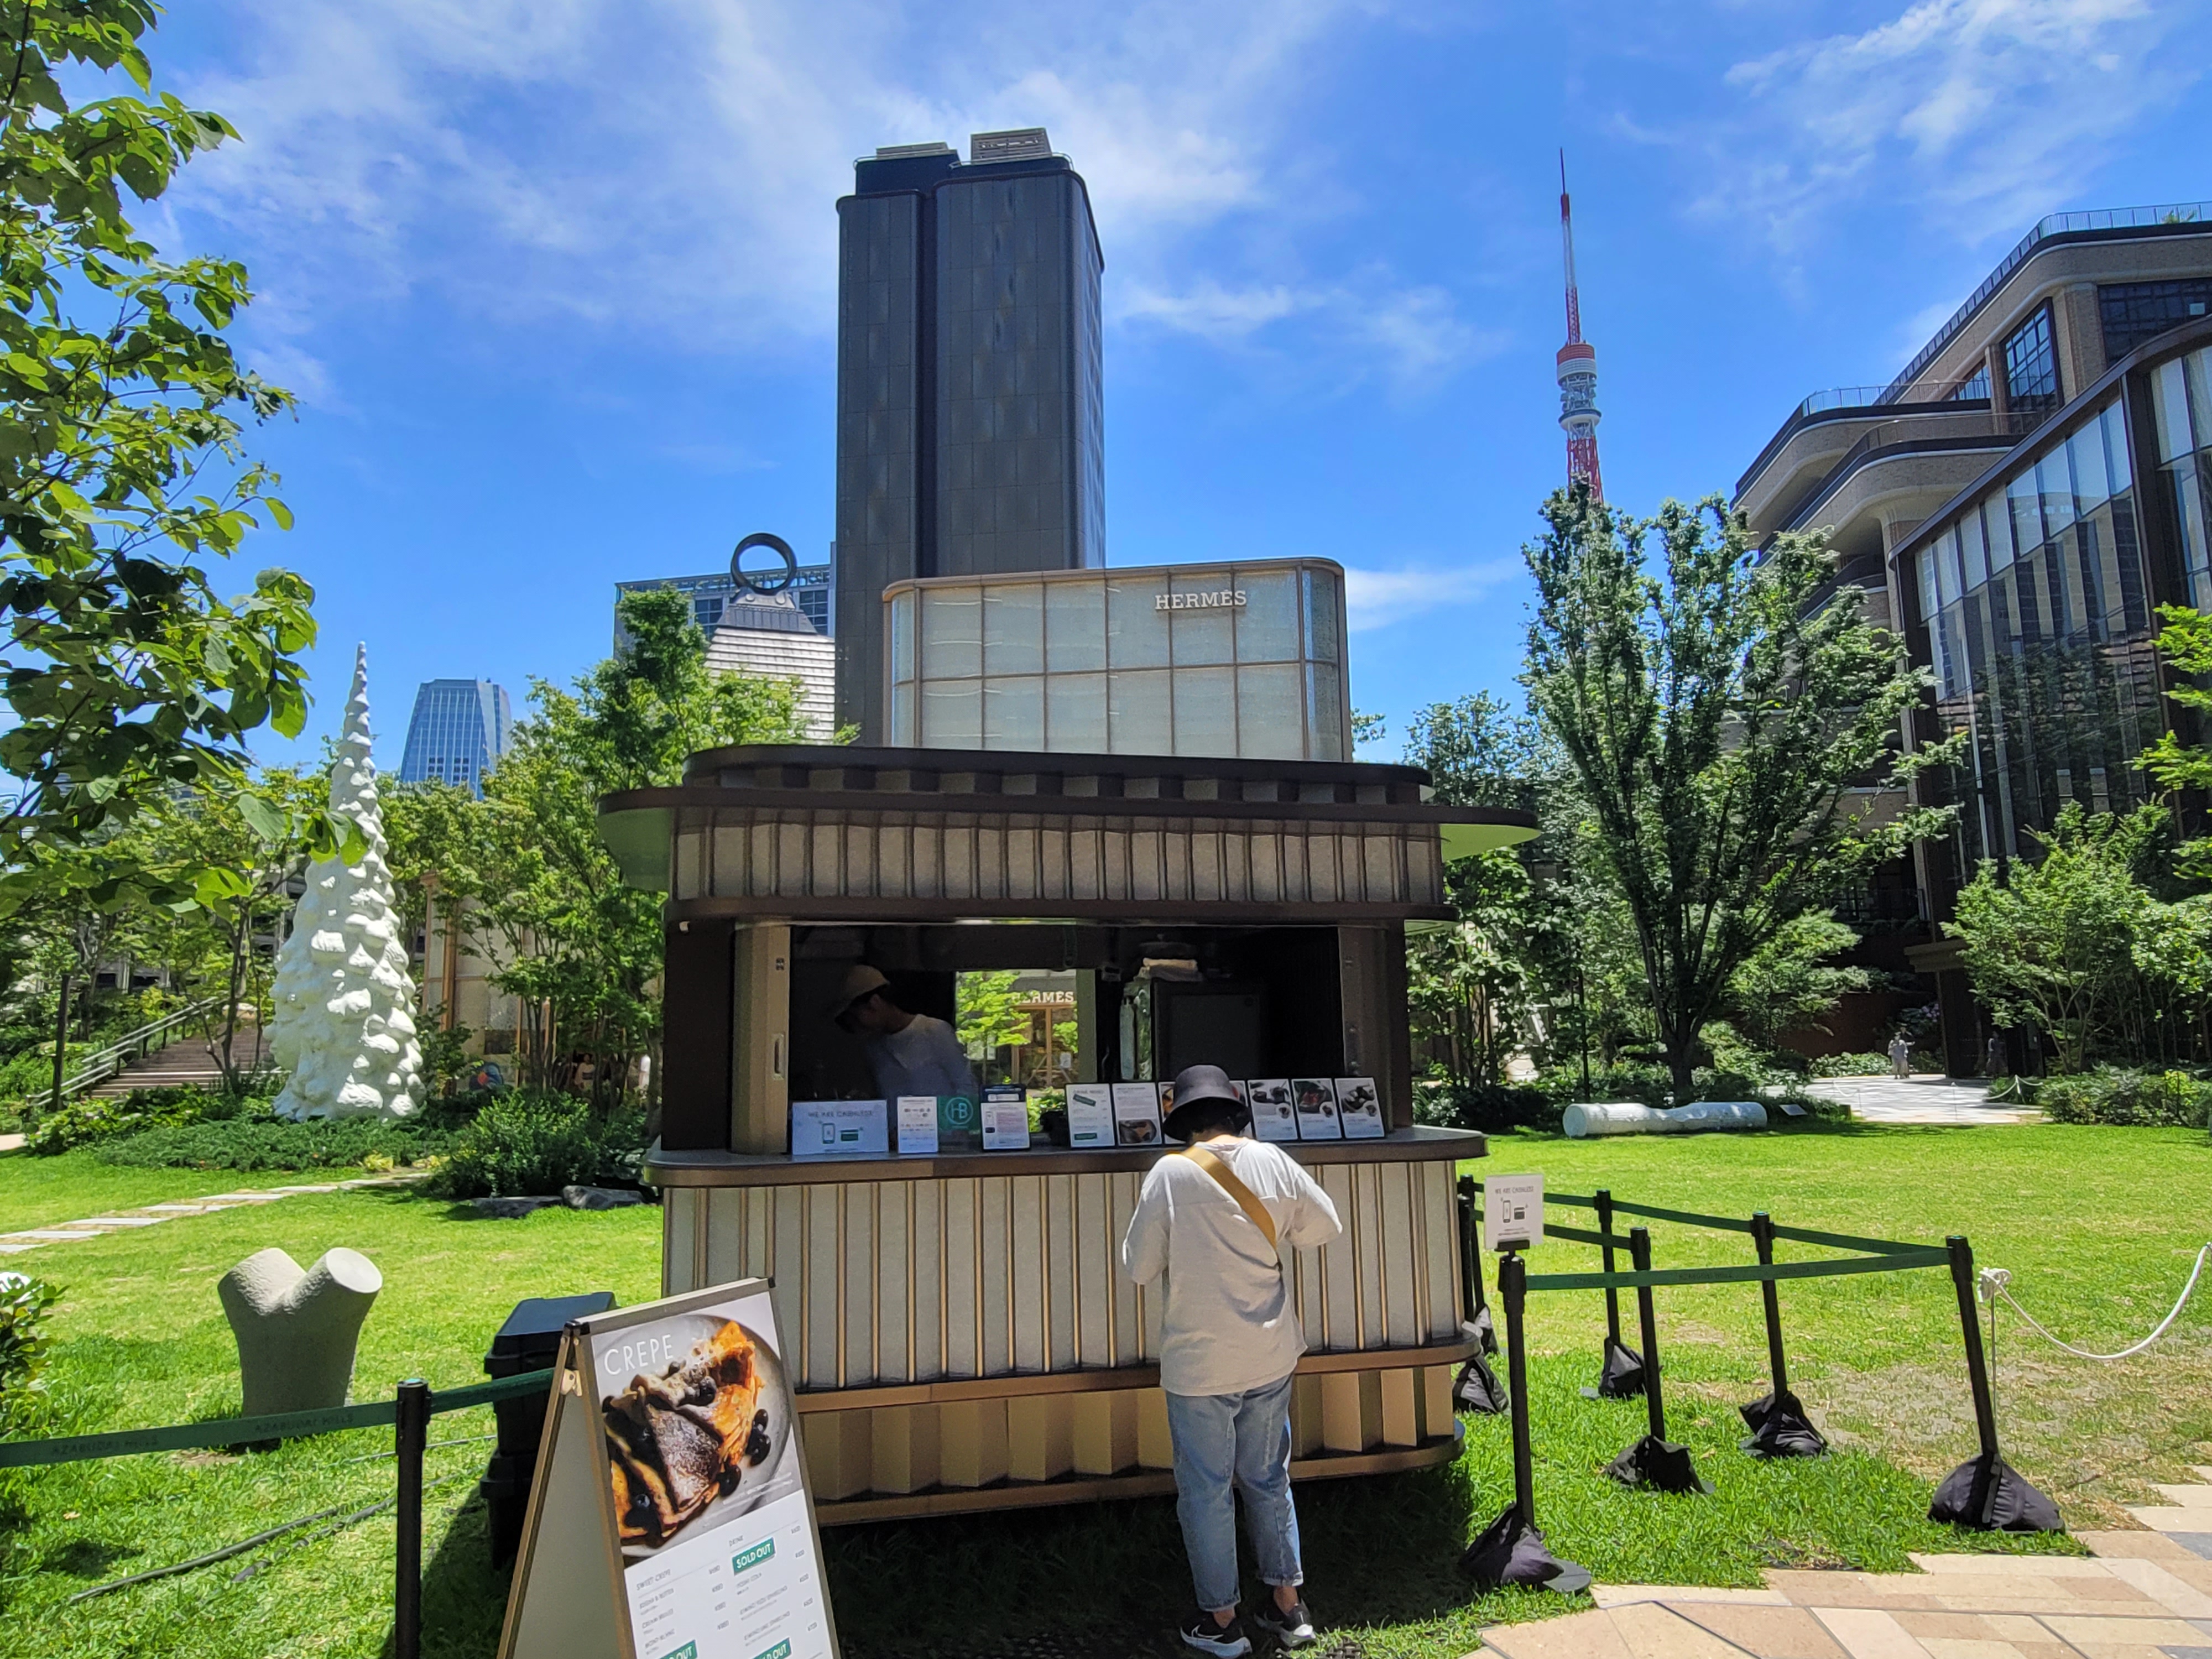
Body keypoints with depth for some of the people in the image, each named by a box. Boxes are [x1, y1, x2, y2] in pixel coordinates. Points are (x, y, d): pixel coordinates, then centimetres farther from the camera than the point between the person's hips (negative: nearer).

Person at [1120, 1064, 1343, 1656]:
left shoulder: (1170, 1173, -16)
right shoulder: (1271, 1160, -6)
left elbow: (1139, 1266, -9)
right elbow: (1325, 1225, 7)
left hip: (1199, 1363, -4)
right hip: (1269, 1357, 4)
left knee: (1205, 1491, 12)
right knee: (1269, 1479, 20)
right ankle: (1287, 1606, 30)